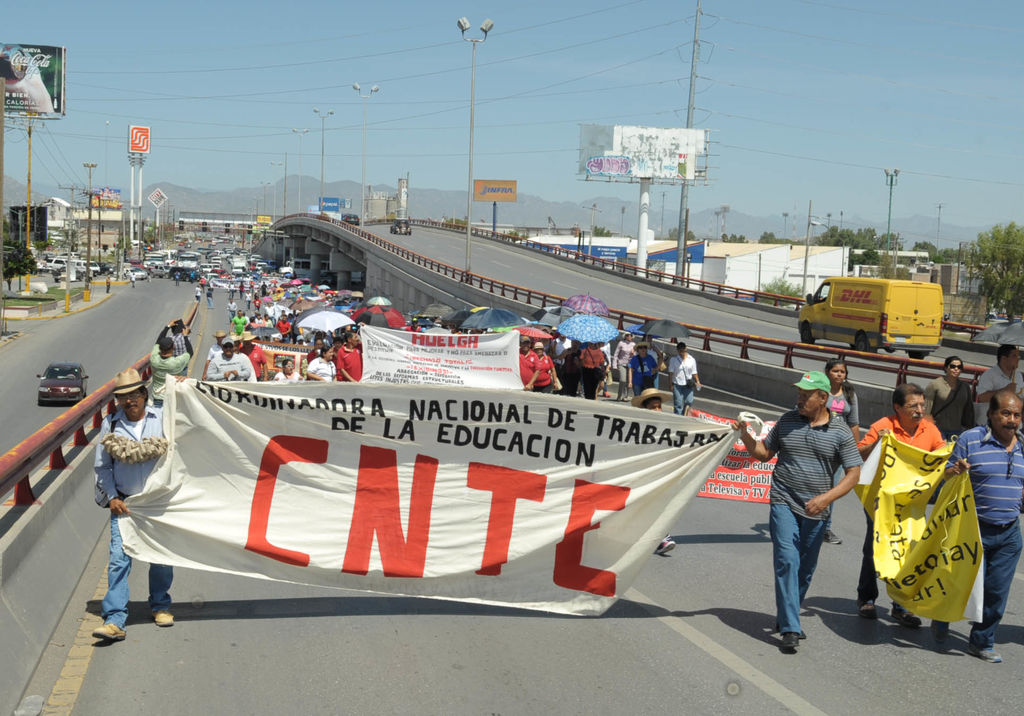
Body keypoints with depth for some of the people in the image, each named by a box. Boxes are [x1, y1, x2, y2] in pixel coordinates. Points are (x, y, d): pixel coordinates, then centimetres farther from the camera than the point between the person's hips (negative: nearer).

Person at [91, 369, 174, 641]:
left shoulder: (162, 418, 1)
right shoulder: (110, 424, 4)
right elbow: (101, 466, 7)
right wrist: (112, 497, -1)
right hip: (124, 504, 0)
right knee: (119, 559, -10)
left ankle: (160, 606, 31)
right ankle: (114, 621, -10)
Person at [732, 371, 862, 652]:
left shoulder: (840, 432, -3)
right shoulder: (787, 421, 4)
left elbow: (854, 473, -4)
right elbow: (764, 453, 13)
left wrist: (826, 497, -16)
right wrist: (745, 435, -5)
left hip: (816, 511, 1)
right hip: (784, 503, 0)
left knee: (805, 568, 10)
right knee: (787, 561, -13)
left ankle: (786, 617, 30)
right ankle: (790, 629, -12)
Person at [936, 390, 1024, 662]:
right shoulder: (970, 439, -8)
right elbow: (947, 476, -5)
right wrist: (955, 471, -24)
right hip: (974, 529, -4)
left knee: (997, 592, 7)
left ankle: (982, 642, 24)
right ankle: (941, 621, 33)